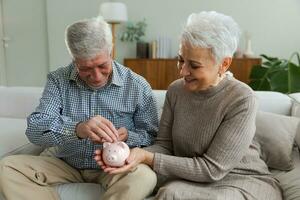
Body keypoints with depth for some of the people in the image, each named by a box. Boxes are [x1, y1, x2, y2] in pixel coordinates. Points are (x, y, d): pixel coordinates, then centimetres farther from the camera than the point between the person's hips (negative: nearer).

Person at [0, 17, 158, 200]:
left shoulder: (137, 85, -10)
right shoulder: (58, 80, -5)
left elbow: (153, 136, -4)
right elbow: (34, 130, -16)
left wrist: (126, 137, -27)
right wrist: (76, 129, -37)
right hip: (67, 165, 3)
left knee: (145, 176, -34)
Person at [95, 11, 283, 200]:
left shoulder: (241, 100, -20)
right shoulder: (175, 90, -3)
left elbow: (211, 169, -21)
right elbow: (164, 145, 0)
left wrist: (148, 158, -25)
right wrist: (135, 155, -21)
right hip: (192, 178, 4)